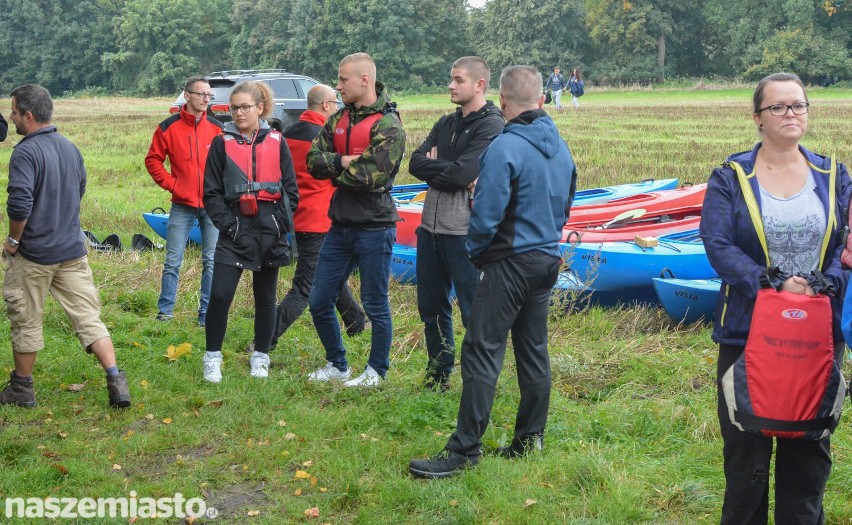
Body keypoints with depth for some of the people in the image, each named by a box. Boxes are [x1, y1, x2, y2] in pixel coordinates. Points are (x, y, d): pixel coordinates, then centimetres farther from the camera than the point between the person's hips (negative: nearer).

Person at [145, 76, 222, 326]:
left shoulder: (217, 128, 5)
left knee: (212, 261, 4)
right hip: (182, 205, -2)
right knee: (173, 261, 2)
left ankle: (207, 314, 12)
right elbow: (153, 160, 4)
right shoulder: (169, 127, -1)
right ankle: (164, 311, 12)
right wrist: (171, 183, -5)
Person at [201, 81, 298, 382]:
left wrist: (281, 225, -4)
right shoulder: (222, 143, 3)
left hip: (270, 232, 1)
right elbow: (211, 193, 2)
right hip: (235, 230, -1)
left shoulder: (276, 142, 5)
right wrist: (227, 225, -9)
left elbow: (290, 190, 7)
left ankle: (260, 358, 23)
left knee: (265, 297, 9)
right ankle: (213, 358, 5)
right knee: (220, 295, -10)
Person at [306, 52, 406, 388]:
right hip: (340, 225, 7)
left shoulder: (388, 126, -11)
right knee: (319, 302, 11)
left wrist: (334, 169, -9)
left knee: (376, 305, 5)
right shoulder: (338, 120, 11)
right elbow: (314, 161, 1)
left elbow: (373, 175, -23)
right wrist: (344, 162, -16)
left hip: (373, 227, -7)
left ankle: (376, 372, 22)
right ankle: (337, 365, 29)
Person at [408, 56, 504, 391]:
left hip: (464, 231, -8)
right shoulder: (447, 124, 15)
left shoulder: (491, 125, -9)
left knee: (473, 311, -1)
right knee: (431, 306, 16)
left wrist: (433, 167, -5)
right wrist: (447, 170, -13)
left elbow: (462, 174, -20)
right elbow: (416, 163, 3)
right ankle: (439, 373, 30)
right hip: (431, 226, 8)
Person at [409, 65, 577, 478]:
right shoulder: (561, 147, 8)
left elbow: (485, 216, -17)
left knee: (482, 352, -6)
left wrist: (474, 251, 0)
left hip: (510, 262, -8)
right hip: (548, 261, 8)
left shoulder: (504, 148, -17)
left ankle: (464, 450, -5)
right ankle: (530, 439, 22)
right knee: (533, 349, 14)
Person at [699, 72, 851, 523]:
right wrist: (773, 285, -23)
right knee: (747, 445, 6)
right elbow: (718, 245, -13)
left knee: (809, 448, 11)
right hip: (748, 332, -3)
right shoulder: (730, 179, -2)